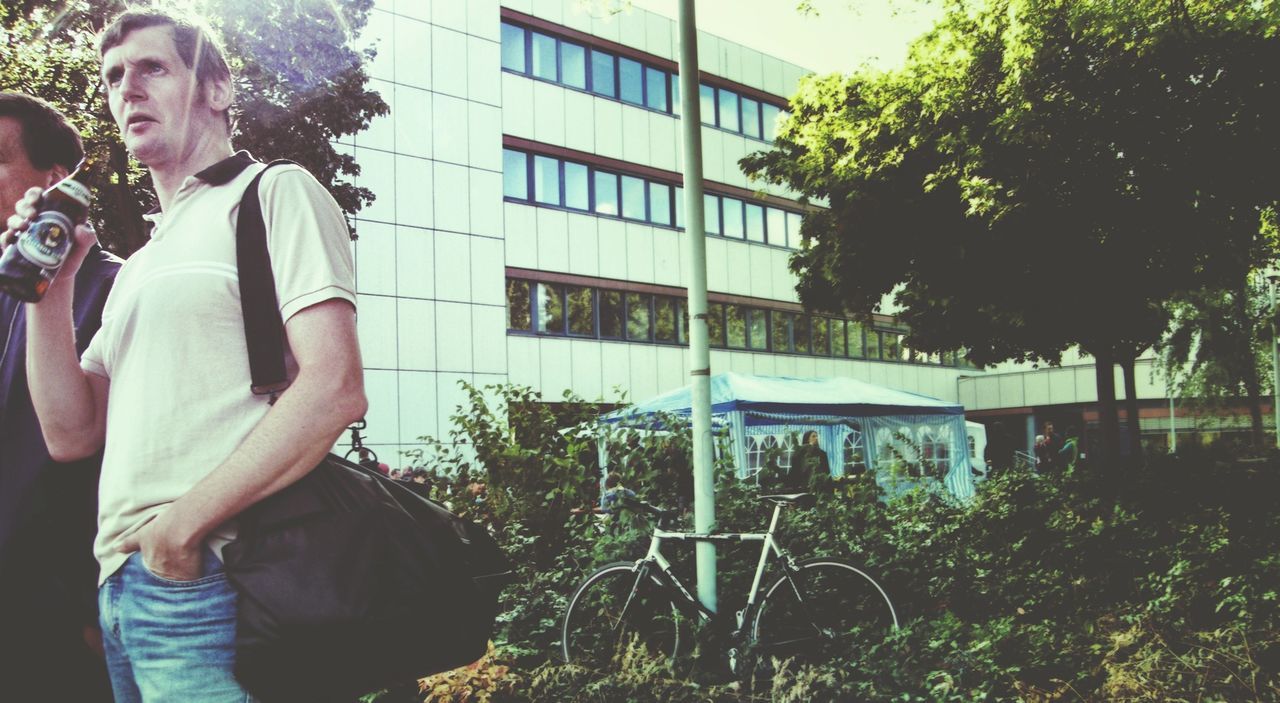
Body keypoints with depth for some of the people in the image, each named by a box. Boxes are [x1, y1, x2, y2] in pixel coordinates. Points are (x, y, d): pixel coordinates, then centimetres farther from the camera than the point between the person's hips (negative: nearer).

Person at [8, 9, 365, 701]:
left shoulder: (275, 192, -2)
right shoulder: (139, 266, 21)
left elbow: (334, 391, -16)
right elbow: (71, 434, 15)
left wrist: (183, 524, -17)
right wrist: (48, 289, 6)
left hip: (206, 578, -8)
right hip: (121, 587, 8)